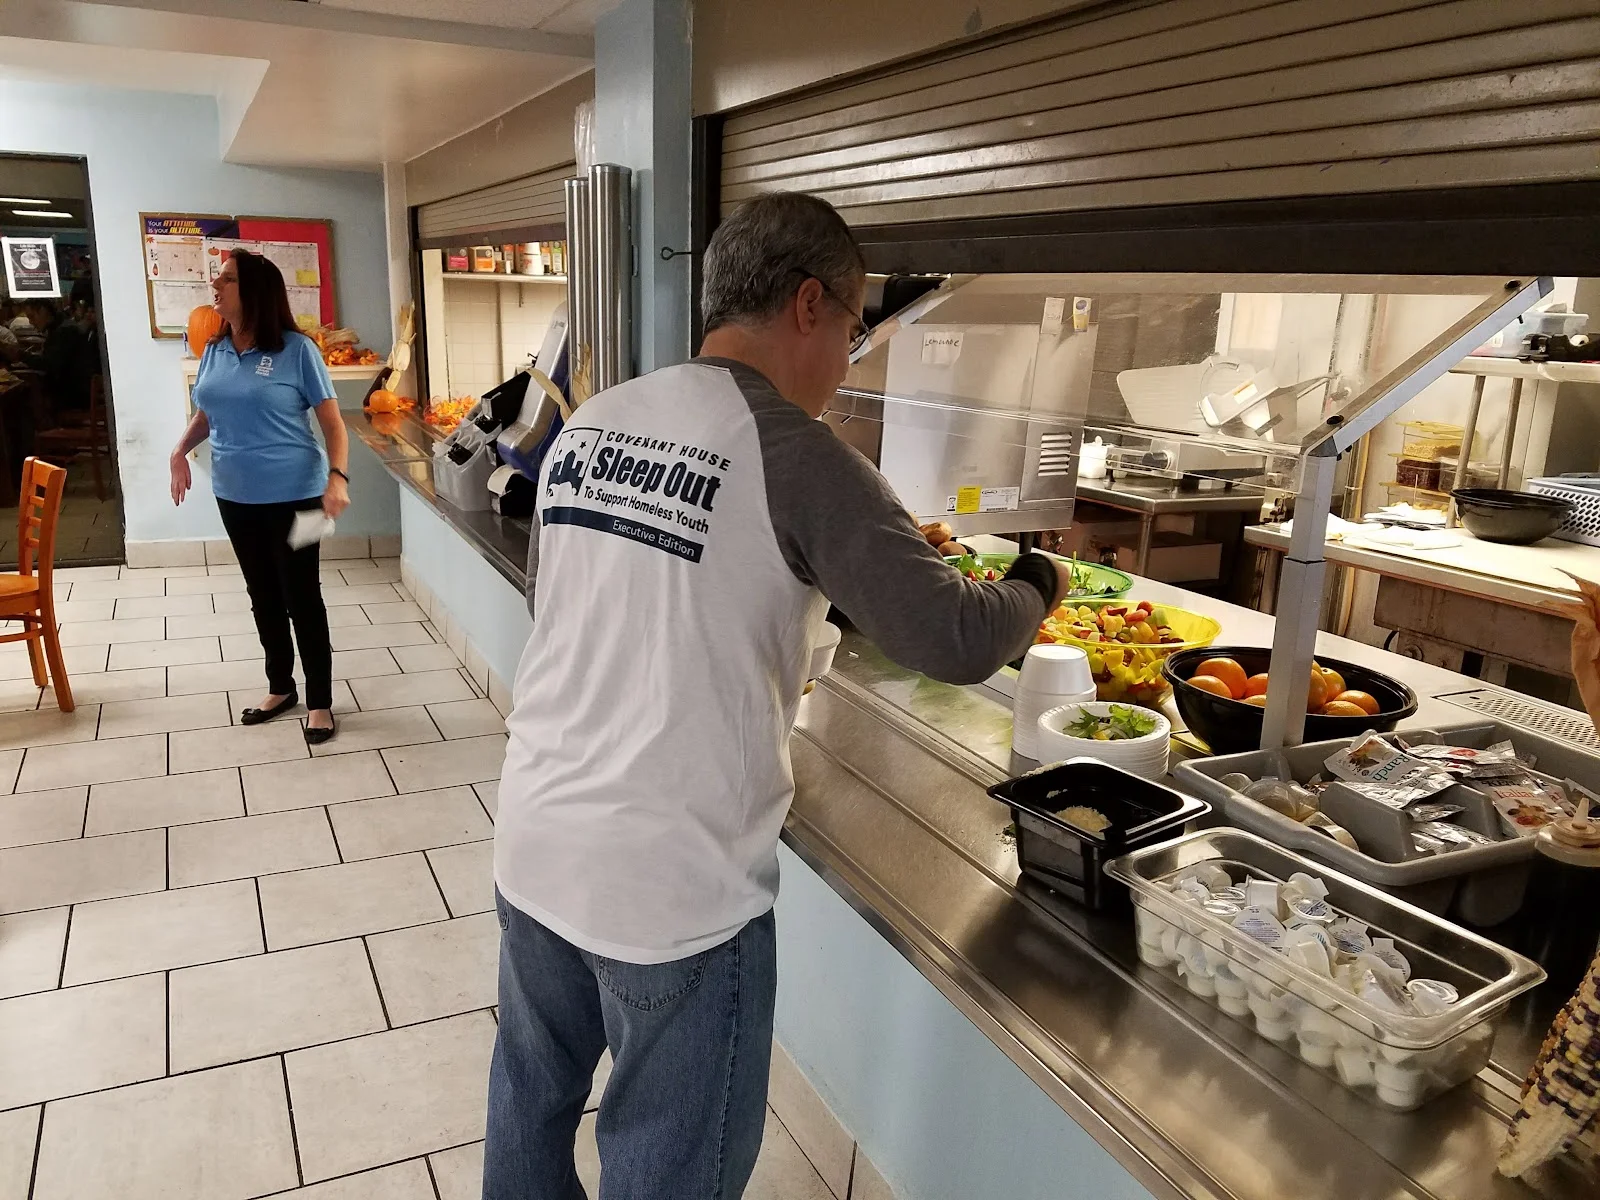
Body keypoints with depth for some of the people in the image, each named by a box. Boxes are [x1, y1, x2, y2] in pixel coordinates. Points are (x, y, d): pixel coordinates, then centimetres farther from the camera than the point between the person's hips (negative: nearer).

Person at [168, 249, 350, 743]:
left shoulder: (296, 349, -12)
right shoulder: (214, 349, 5)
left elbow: (333, 423, -11)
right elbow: (205, 413, 19)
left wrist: (337, 477, -26)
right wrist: (181, 450, 0)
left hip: (292, 495, -6)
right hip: (235, 496, 6)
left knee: (301, 598, 2)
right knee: (263, 596, 16)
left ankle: (319, 702, 15)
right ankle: (280, 688, 32)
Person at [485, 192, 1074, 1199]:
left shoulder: (588, 425, 3)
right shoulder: (792, 450, -16)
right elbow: (954, 642, -17)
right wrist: (1038, 584, 5)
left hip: (534, 843, 7)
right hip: (674, 887, -6)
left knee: (532, 1100, 27)